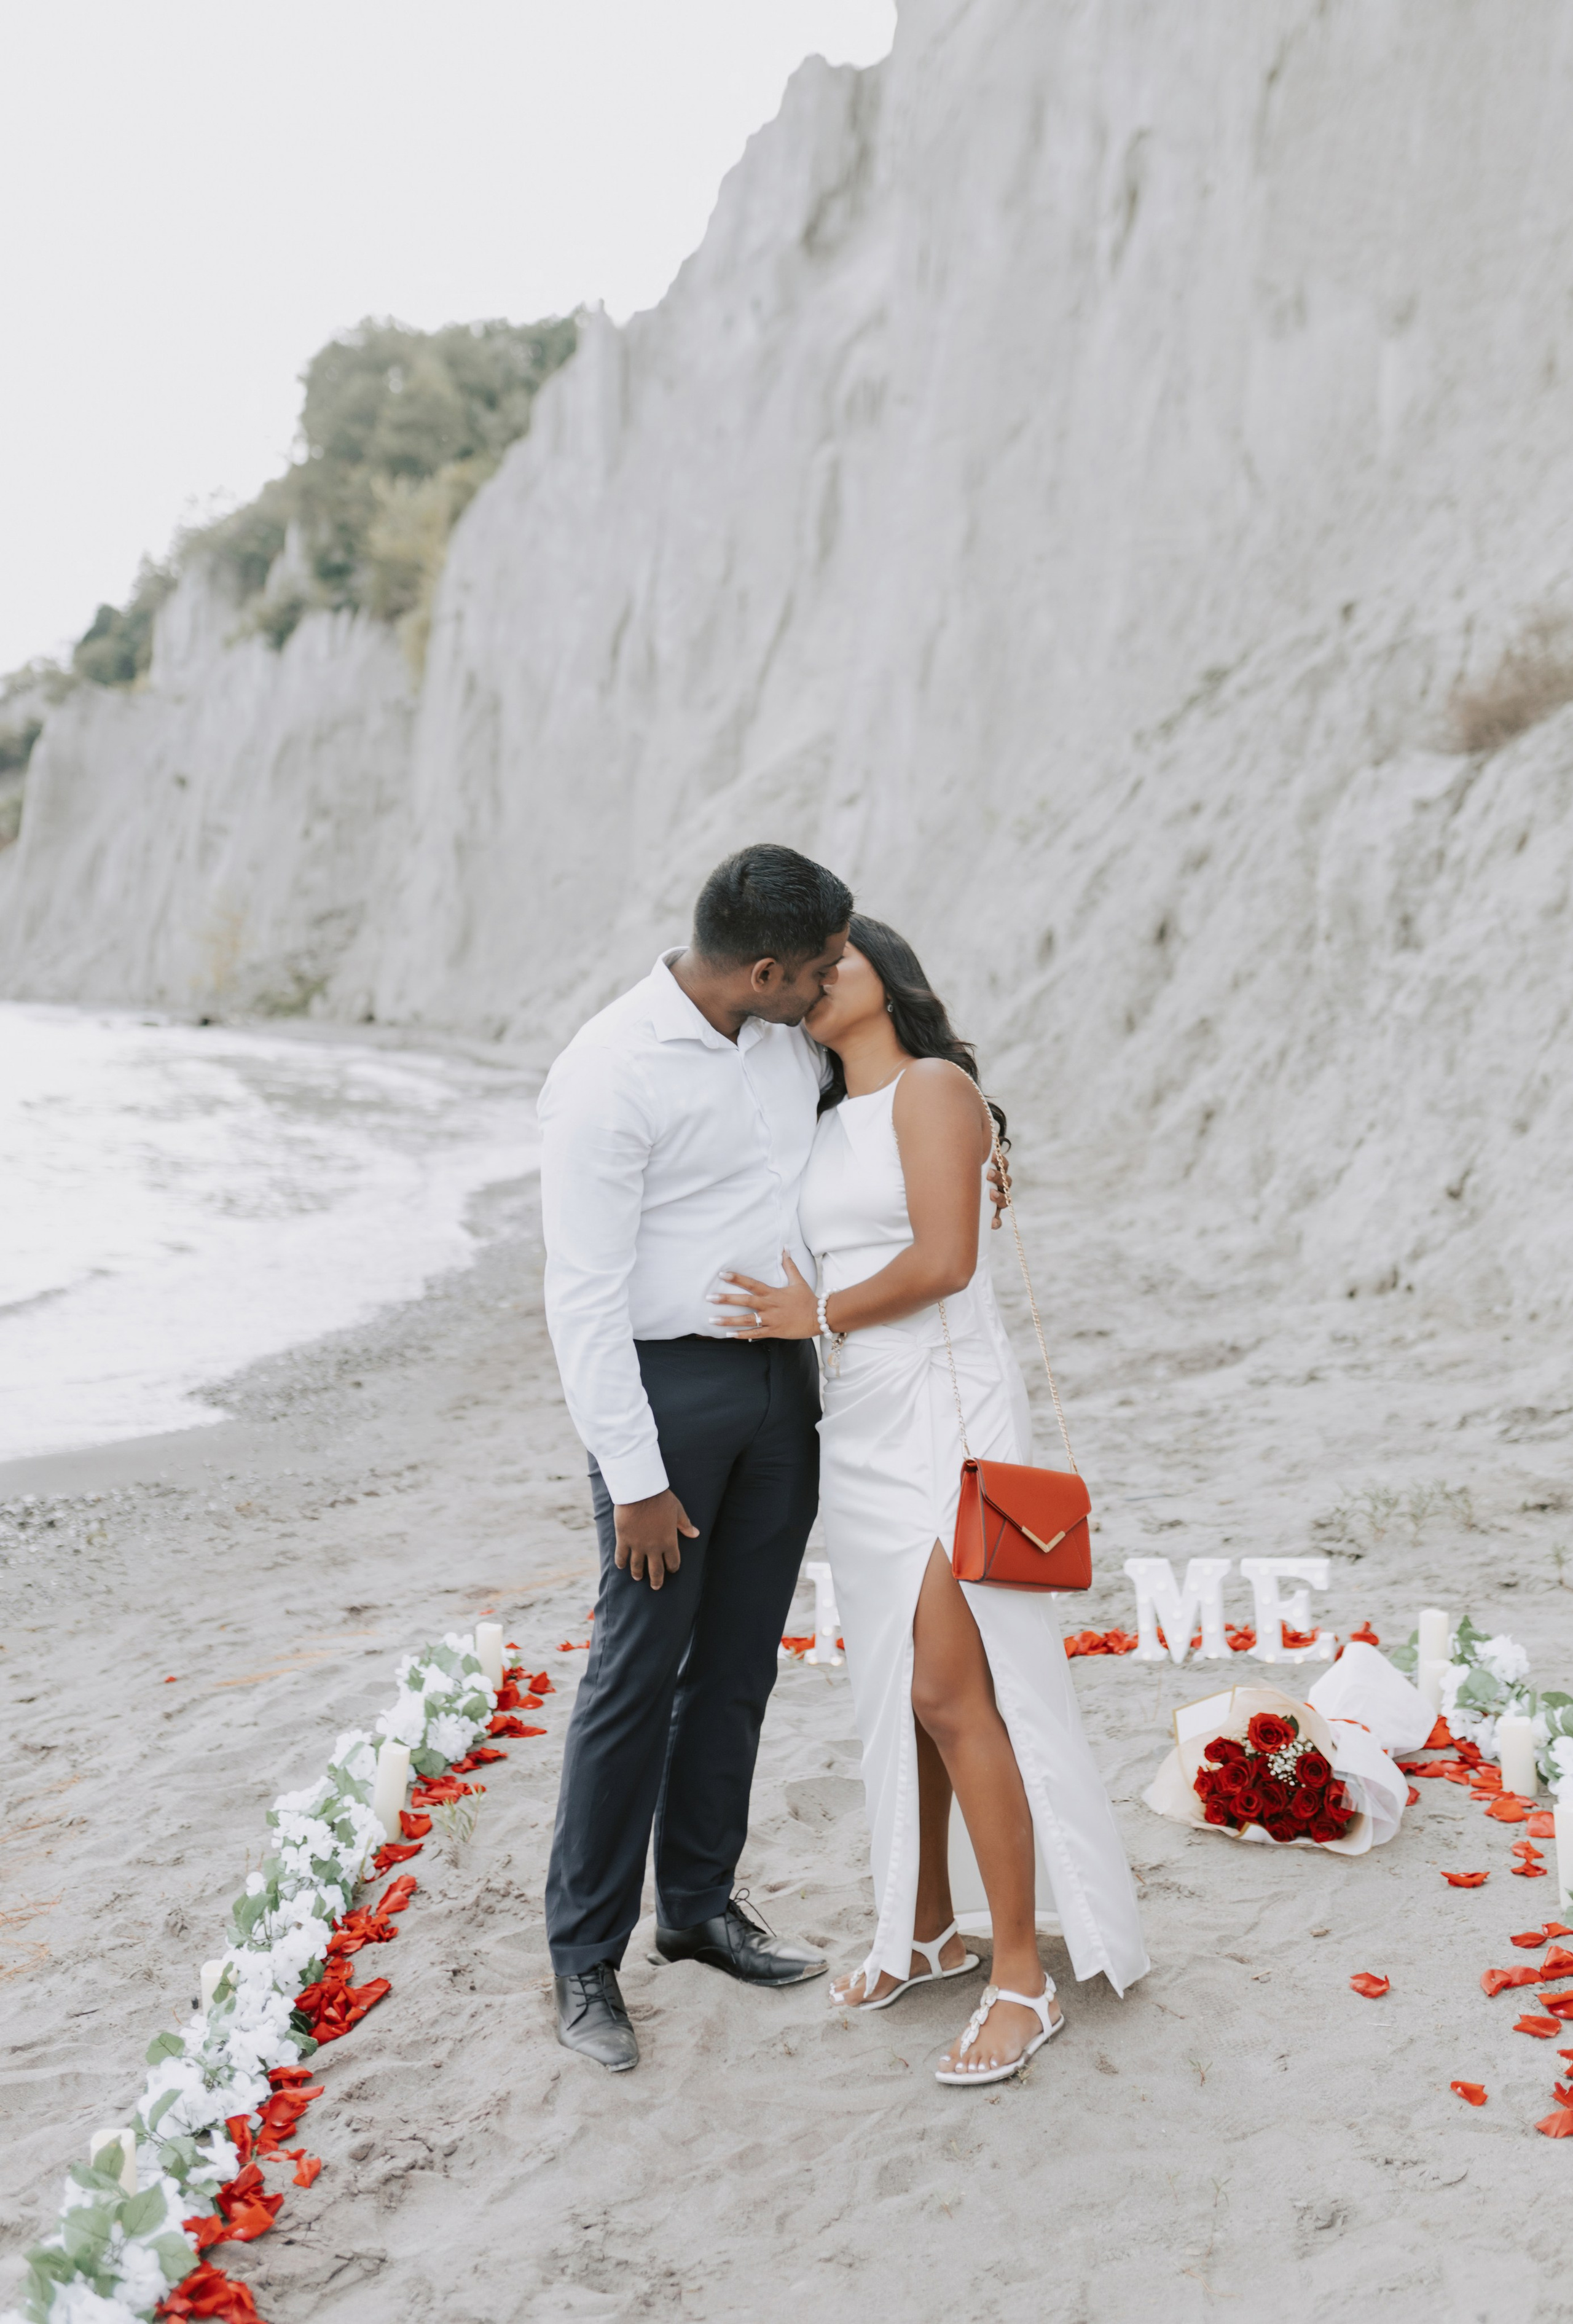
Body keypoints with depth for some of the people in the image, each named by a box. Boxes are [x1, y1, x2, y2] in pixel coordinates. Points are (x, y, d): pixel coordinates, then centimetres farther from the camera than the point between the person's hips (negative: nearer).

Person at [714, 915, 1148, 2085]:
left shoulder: (934, 1085, -7)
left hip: (947, 1411, -8)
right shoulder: (829, 1124, 16)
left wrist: (820, 1316, -7)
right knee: (897, 1689, 13)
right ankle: (926, 1928, 28)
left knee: (953, 1694, -9)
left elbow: (945, 1259, -16)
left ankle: (1023, 1980, 1)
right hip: (860, 1423, 8)